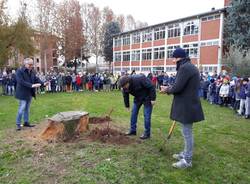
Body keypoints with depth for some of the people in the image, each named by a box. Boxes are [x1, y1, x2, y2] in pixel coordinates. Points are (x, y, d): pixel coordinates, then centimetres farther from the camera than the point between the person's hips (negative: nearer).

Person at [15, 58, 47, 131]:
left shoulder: (32, 71, 9)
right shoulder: (20, 71, -14)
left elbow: (36, 79, 5)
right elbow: (21, 81, -24)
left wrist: (43, 83, -13)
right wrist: (31, 85, -32)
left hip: (29, 93, 7)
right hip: (23, 93, -7)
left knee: (27, 108, 14)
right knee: (22, 109, -5)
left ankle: (26, 122, 24)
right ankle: (18, 124, 7)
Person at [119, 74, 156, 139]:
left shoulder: (139, 79, -35)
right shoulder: (124, 87, -15)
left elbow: (151, 87, -27)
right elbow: (125, 96, 3)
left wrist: (153, 99, -23)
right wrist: (127, 106, 13)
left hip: (147, 97, -6)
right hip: (137, 98, 6)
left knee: (147, 115, -6)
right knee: (133, 113, 5)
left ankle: (147, 133, 6)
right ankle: (133, 130, 18)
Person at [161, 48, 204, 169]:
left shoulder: (184, 68, -17)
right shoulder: (190, 67, 16)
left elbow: (177, 88, -21)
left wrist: (167, 90, -2)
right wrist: (170, 88, 10)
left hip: (187, 106, -11)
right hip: (189, 104, 11)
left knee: (187, 132, -1)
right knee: (187, 132, 20)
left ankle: (187, 161, 12)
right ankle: (185, 154, 35)